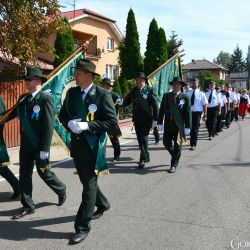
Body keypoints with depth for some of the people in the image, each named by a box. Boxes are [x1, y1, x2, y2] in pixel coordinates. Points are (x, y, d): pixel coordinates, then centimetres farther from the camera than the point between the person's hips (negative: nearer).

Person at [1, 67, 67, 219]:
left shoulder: (46, 99, -14)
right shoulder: (23, 99, 8)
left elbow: (49, 125, -18)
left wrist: (44, 149, -20)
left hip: (39, 146, -6)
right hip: (25, 145, 6)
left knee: (44, 172, 8)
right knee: (24, 175, 8)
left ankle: (61, 190, 35)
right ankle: (28, 207, 20)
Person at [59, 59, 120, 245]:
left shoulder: (103, 95, -13)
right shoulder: (72, 92, 5)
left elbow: (112, 123, -17)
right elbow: (63, 115, 14)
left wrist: (86, 125, -23)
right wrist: (69, 123, -9)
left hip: (93, 147, -6)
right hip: (77, 145, 7)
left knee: (89, 185, -1)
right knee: (87, 181, 21)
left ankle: (83, 227, 10)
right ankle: (102, 204, 47)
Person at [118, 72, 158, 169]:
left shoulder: (149, 90, -7)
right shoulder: (133, 90, 7)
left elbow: (155, 105, -9)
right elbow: (127, 101, 4)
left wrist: (155, 120, -12)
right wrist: (121, 102, -20)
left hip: (146, 120, -5)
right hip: (137, 120, 6)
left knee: (144, 139, -6)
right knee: (140, 139, 14)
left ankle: (143, 160, 0)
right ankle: (146, 156, 30)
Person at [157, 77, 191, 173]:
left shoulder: (185, 97, -2)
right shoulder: (166, 96, 5)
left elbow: (188, 113, -4)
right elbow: (161, 110, 4)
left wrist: (187, 127, -8)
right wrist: (159, 123, -3)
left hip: (179, 126, -2)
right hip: (168, 125, 3)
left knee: (177, 146, 3)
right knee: (167, 144, 5)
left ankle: (174, 165, 15)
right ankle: (175, 156, 34)